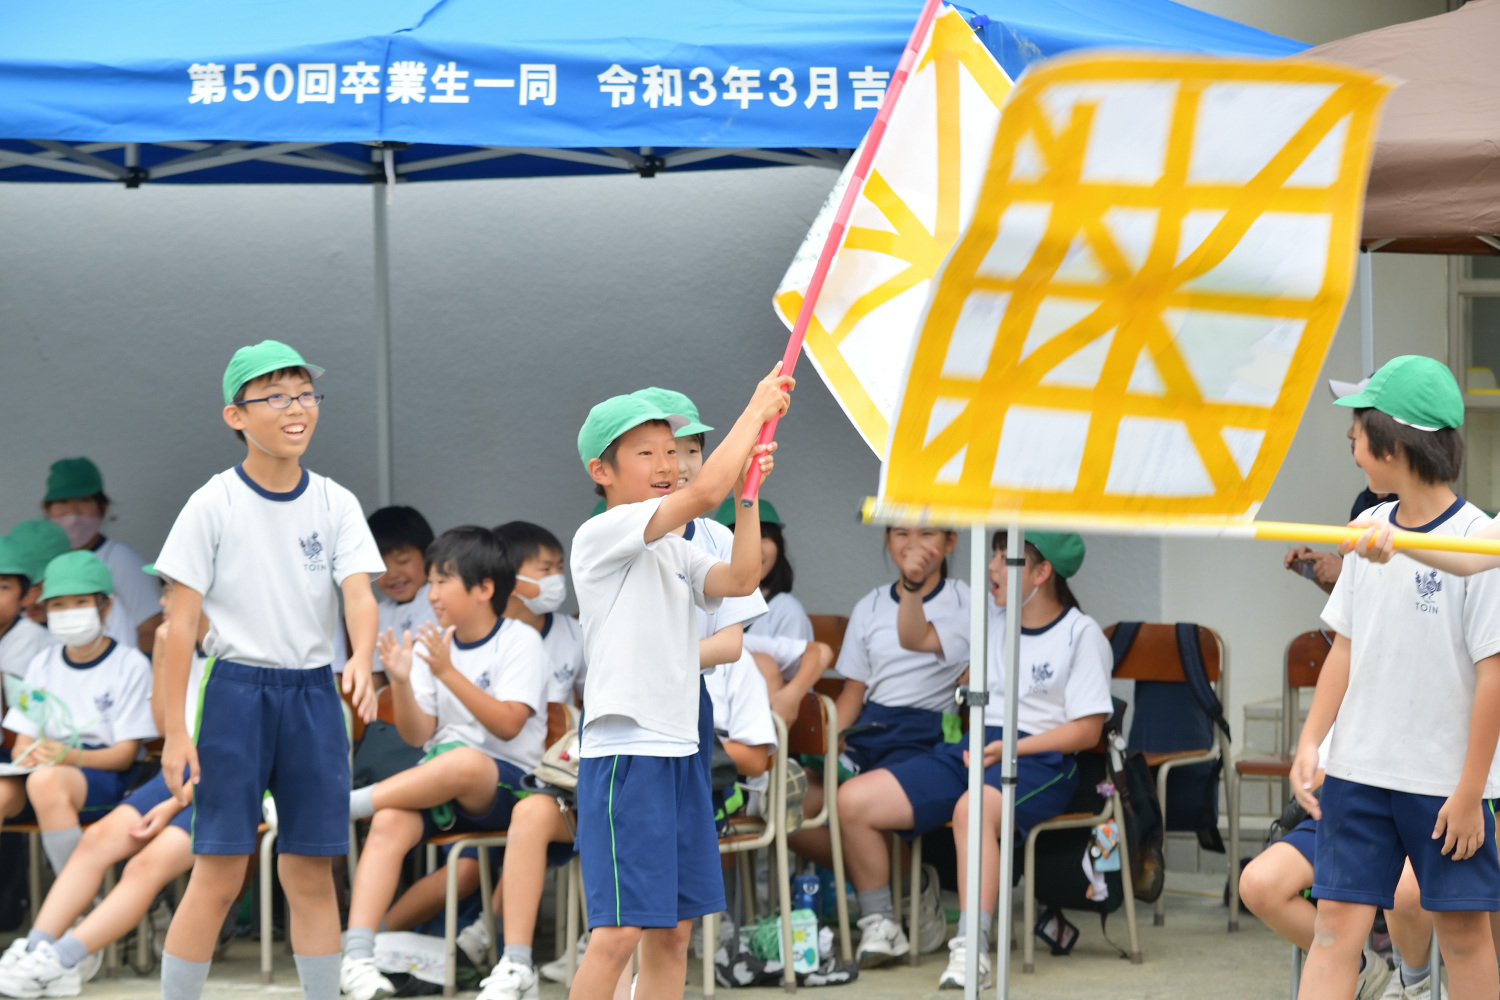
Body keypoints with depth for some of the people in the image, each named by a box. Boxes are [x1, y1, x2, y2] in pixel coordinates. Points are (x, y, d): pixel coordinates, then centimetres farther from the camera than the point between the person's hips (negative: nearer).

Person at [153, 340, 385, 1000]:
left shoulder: (335, 504, 4)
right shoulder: (214, 505, -5)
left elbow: (358, 593, -8)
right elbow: (181, 622, -5)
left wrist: (361, 659, -30)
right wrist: (175, 732, -9)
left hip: (314, 692, 3)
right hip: (236, 690, -3)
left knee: (311, 873, 7)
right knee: (218, 872, -7)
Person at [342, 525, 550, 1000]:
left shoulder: (520, 641, -2)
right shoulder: (431, 645, 12)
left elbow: (507, 725, -15)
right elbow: (418, 736, 7)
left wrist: (448, 672, -21)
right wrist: (401, 682, -11)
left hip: (504, 782, -4)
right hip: (436, 783, 4)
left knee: (463, 763, -40)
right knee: (390, 823, -30)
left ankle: (342, 803, -27)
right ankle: (357, 956, -38)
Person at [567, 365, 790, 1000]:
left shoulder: (676, 549, 17)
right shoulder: (600, 536, -9)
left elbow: (740, 580, 1)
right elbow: (705, 492, -19)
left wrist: (748, 493, -3)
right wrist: (758, 408, -11)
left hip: (680, 750, 9)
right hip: (622, 751, -8)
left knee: (672, 931, 9)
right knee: (620, 930, -13)